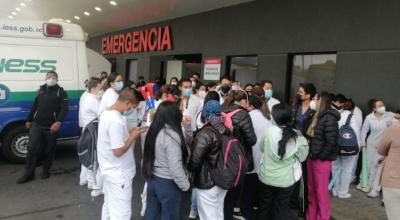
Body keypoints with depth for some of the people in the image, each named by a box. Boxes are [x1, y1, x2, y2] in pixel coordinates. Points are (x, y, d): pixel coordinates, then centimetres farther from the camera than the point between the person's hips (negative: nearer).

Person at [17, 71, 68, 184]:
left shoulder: (61, 92, -2)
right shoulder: (41, 90, 13)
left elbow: (64, 109, -12)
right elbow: (34, 106, 19)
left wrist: (58, 122, -25)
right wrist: (29, 120, 19)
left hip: (51, 126, -3)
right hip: (37, 124, 3)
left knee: (49, 150, 6)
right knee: (32, 148, -3)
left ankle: (46, 171, 23)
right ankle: (29, 173, 6)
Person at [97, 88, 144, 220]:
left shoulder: (106, 113, 4)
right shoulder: (116, 121, -27)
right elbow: (118, 151, -26)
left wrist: (128, 133, 7)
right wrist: (133, 136, -15)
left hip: (108, 170, 10)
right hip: (118, 174, -10)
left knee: (109, 207, 23)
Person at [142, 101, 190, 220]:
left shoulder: (154, 130, -2)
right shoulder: (171, 136, -25)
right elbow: (175, 168, -24)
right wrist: (185, 185, -12)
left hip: (152, 179, 7)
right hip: (168, 183, -7)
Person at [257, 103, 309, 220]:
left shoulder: (268, 131, -17)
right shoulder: (298, 137, -16)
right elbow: (302, 158, -2)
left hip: (266, 178, 0)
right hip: (286, 180, 0)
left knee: (264, 207, 22)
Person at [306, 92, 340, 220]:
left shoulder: (329, 118, -15)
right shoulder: (316, 116, 12)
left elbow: (331, 142, -21)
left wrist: (320, 156, -14)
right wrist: (311, 155, 8)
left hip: (321, 161, -8)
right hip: (312, 159, 8)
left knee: (321, 193, 3)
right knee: (312, 191, 16)